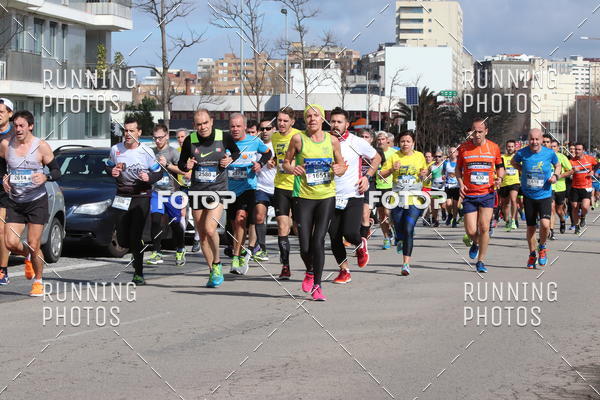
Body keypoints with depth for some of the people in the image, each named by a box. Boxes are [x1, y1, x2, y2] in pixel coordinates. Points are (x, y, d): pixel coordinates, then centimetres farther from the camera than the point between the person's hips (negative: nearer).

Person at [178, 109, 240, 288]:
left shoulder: (224, 137, -5)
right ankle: (213, 272, 23)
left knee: (210, 229, -21)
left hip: (218, 190, -3)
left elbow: (236, 151, 15)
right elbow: (181, 163, 10)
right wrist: (186, 166, -12)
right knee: (202, 235, 7)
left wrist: (230, 159, -6)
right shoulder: (190, 141, -3)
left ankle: (217, 264, 3)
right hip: (197, 191, 3)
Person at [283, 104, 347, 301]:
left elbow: (341, 164, 15)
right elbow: (286, 162, 7)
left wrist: (339, 169, -8)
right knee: (305, 246, -3)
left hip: (326, 197, 1)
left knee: (318, 241, -9)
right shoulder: (298, 139, -2)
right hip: (303, 196, -1)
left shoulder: (332, 140, 3)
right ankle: (310, 272, 30)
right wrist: (291, 168, -15)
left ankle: (317, 285, 2)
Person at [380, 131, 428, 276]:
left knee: (409, 230, -14)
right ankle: (400, 240, 49)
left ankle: (406, 263, -13)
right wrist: (392, 169, -15)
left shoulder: (420, 156, 6)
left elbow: (425, 170, 23)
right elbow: (382, 174, 3)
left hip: (414, 200, -1)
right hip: (397, 199, 1)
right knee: (399, 230, 9)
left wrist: (424, 174, 1)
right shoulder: (394, 157, 2)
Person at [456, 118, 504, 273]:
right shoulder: (463, 148, 0)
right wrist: (460, 183, -5)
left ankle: (480, 261, 4)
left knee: (484, 227, -11)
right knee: (471, 231, -5)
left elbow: (499, 167, 15)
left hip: (487, 193, 0)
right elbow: (458, 168, 12)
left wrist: (500, 178, -6)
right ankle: (475, 243, 33)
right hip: (469, 195, 0)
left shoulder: (494, 148, 2)